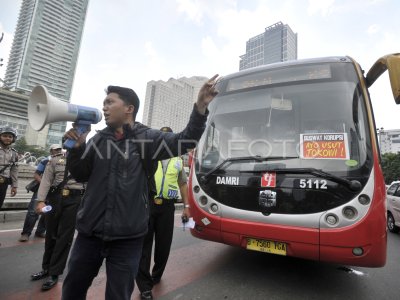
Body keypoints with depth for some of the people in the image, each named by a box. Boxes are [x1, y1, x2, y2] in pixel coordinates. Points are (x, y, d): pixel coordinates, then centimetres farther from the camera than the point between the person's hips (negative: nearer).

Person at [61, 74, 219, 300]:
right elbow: (81, 175, 9)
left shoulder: (147, 137, -6)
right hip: (90, 233, 5)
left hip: (127, 237, -4)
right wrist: (77, 147, -7)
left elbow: (185, 140, -16)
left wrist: (200, 107, -29)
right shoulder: (99, 138, 5)